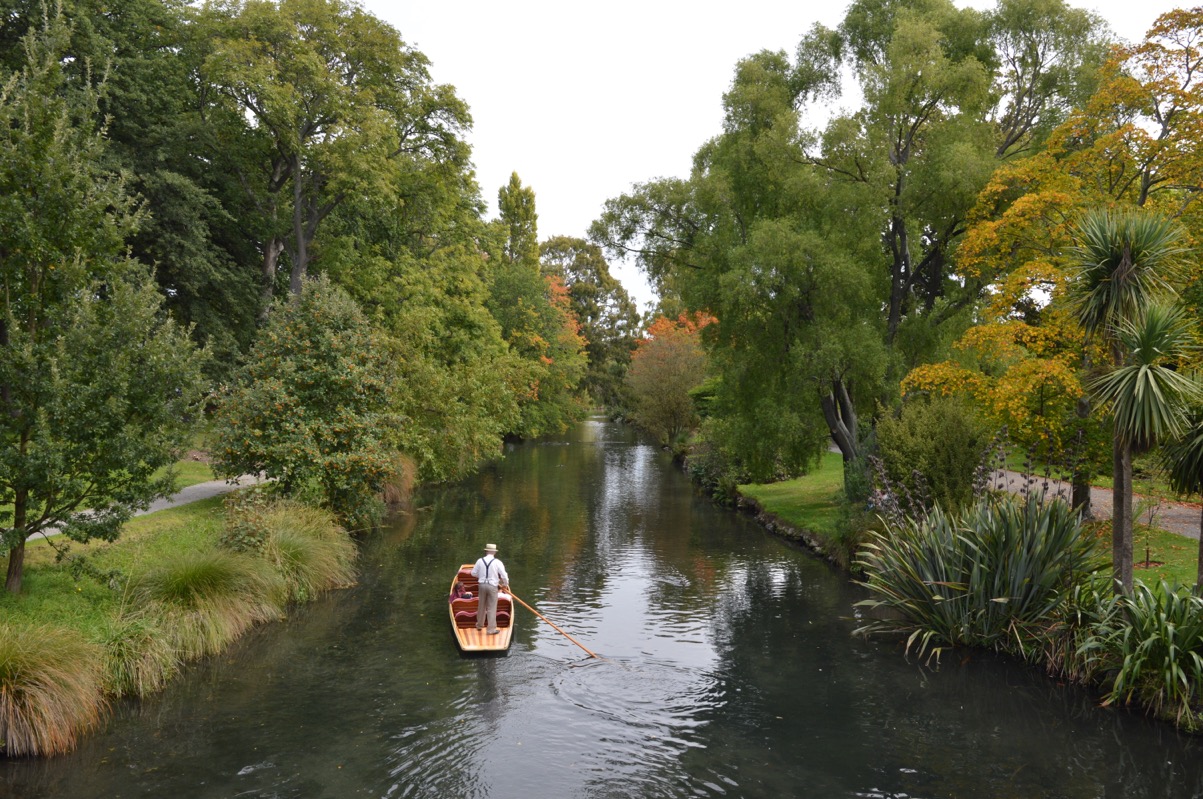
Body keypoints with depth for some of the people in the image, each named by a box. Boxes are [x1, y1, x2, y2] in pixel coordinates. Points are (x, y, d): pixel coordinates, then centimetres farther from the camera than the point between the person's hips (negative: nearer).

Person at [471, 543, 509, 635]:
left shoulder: (480, 560, -1)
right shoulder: (497, 562, -9)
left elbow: (473, 573, 7)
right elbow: (504, 575, -9)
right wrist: (506, 584, 9)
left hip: (482, 585, 3)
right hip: (492, 586, -3)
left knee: (482, 606, 19)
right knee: (492, 608, 1)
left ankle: (479, 625, 34)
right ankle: (492, 629, 3)